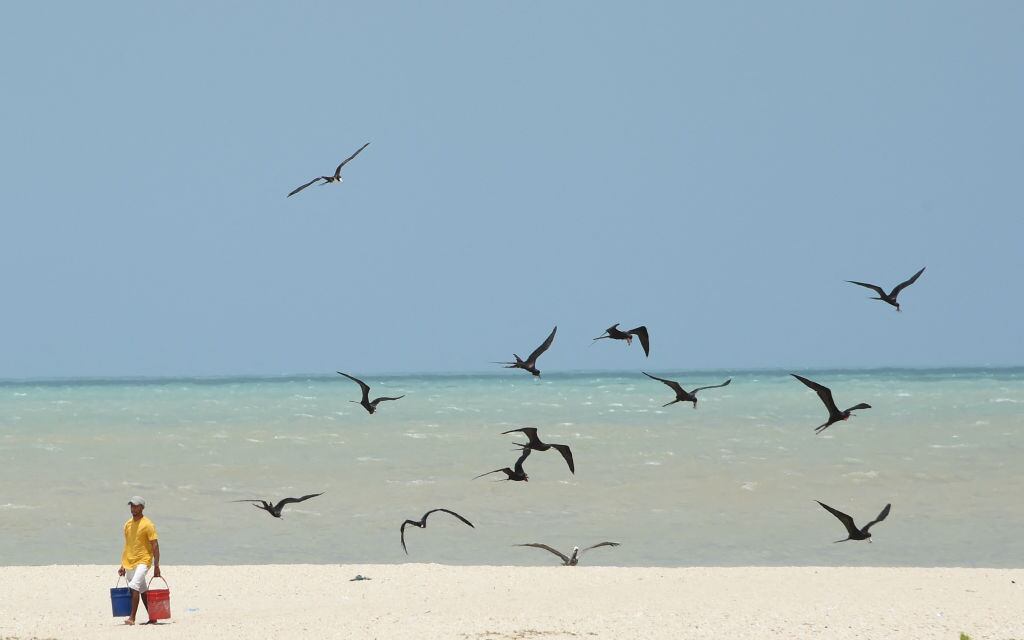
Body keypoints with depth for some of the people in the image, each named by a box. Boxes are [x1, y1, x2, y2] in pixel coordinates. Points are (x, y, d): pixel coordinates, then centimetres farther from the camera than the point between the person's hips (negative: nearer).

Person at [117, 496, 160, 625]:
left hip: (143, 561, -7)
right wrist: (123, 566, 17)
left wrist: (156, 566, -14)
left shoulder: (147, 524, -8)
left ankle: (132, 618, -24)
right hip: (129, 563, 7)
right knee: (143, 591, 12)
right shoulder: (128, 524, 12)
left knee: (134, 587, -22)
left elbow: (155, 546, -9)